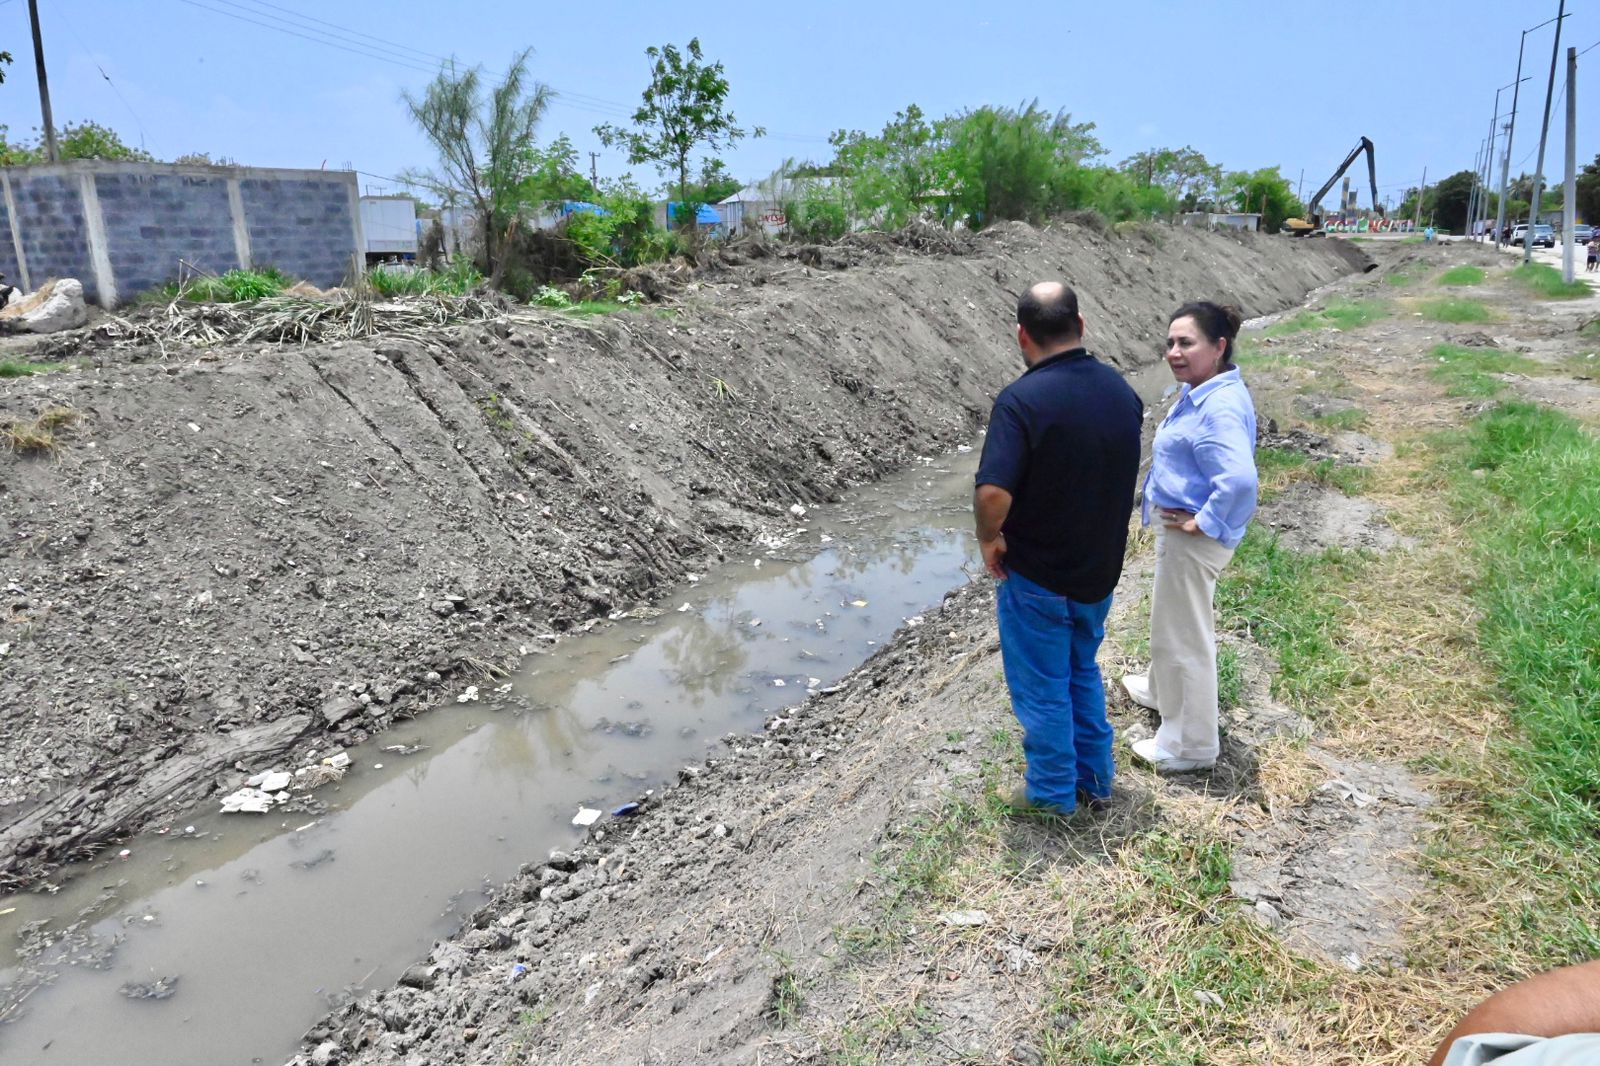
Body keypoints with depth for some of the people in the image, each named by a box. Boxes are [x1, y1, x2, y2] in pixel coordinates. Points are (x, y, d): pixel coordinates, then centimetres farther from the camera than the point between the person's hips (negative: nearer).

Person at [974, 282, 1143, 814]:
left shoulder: (1022, 399, -25)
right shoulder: (1121, 391, -3)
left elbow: (993, 494, -33)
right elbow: (1122, 478, 9)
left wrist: (989, 540, -14)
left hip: (1036, 576, -6)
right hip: (1100, 570, 6)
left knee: (1042, 687, 13)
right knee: (1083, 673, 26)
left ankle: (1053, 792, 30)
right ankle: (1096, 779, 39)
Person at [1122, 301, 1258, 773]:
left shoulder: (1221, 407, -28)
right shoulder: (1200, 391, 4)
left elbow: (1239, 478, -40)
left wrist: (1205, 523, -26)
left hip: (1194, 538, -10)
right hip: (1177, 528, 10)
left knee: (1184, 633, 4)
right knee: (1171, 617, 29)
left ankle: (1190, 746, 20)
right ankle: (1162, 689, 53)